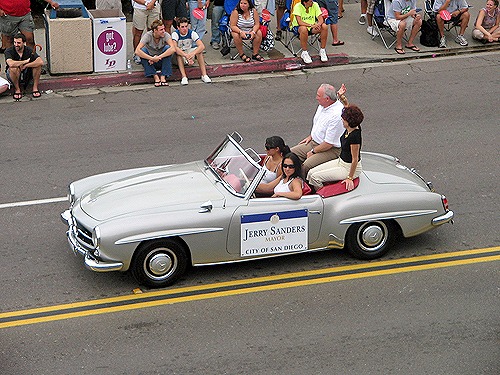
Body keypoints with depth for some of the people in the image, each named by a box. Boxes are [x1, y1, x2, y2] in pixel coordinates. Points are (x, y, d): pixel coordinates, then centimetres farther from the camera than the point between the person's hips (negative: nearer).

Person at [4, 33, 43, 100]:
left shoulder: (29, 50, -10)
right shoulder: (9, 51, -17)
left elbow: (41, 62, -26)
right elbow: (11, 64, -39)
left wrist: (25, 66, -29)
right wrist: (25, 61, -27)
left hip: (26, 75, 2)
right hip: (13, 75, -2)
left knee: (37, 64, -22)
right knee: (14, 68, -36)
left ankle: (35, 88, -13)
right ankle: (17, 90, -15)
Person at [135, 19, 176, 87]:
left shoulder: (166, 35, -17)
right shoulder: (147, 36, -20)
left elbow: (173, 49, -35)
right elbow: (137, 51, -32)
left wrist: (158, 57, -39)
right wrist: (152, 58, -40)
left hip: (162, 62, 0)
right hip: (150, 62, 0)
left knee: (167, 48, -25)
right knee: (143, 50, -28)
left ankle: (163, 77, -27)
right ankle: (155, 77, -27)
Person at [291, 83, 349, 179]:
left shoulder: (336, 115, -29)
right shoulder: (322, 105, 0)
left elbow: (329, 143, -25)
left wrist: (313, 152, -14)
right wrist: (311, 136, 16)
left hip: (331, 150, -10)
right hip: (315, 142, 10)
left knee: (306, 166, -30)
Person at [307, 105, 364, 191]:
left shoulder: (354, 137, -30)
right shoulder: (349, 129, -5)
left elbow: (355, 160, -24)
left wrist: (350, 178, -19)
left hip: (349, 168, -9)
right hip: (340, 161, 9)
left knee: (315, 177, -16)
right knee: (311, 173, 0)